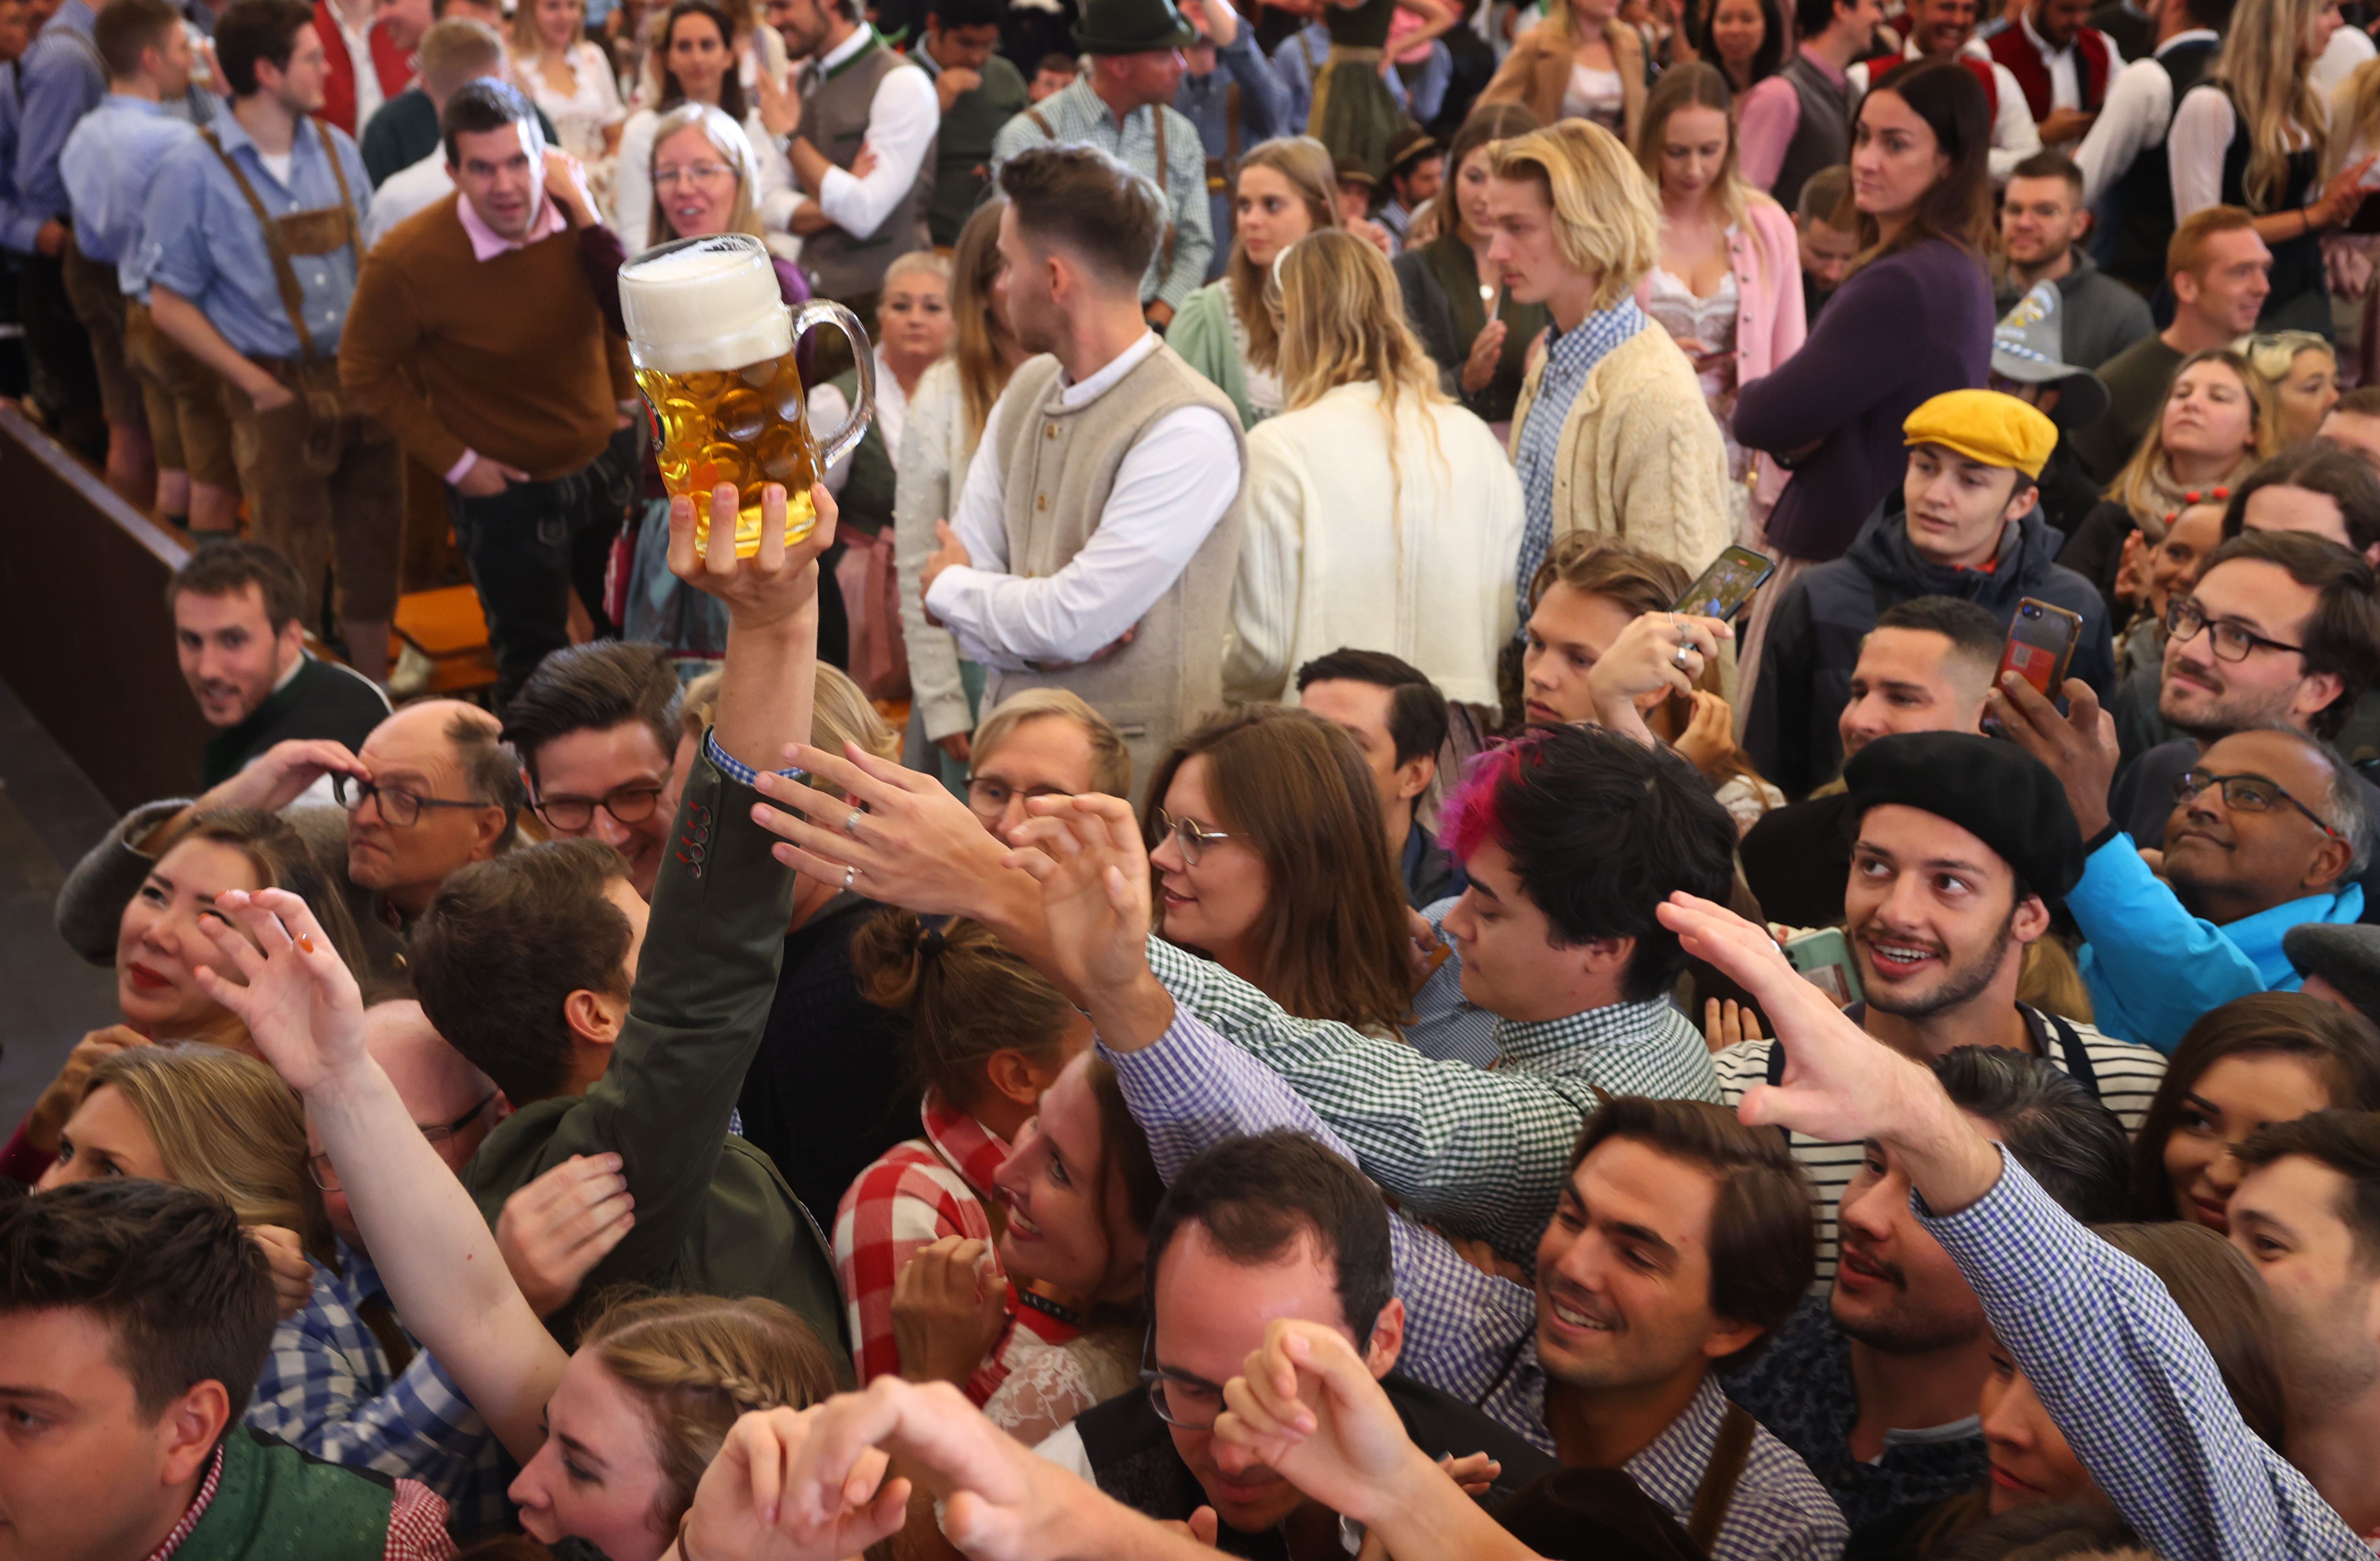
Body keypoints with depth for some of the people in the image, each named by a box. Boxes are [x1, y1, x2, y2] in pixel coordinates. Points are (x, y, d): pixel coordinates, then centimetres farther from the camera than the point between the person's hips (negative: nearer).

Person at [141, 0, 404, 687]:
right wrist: (259, 386, -12)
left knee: (373, 554, 13)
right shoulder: (194, 173, -9)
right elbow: (172, 304, -6)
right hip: (279, 392, -5)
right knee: (292, 573, 2)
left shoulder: (335, 149, 5)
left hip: (360, 380, 5)